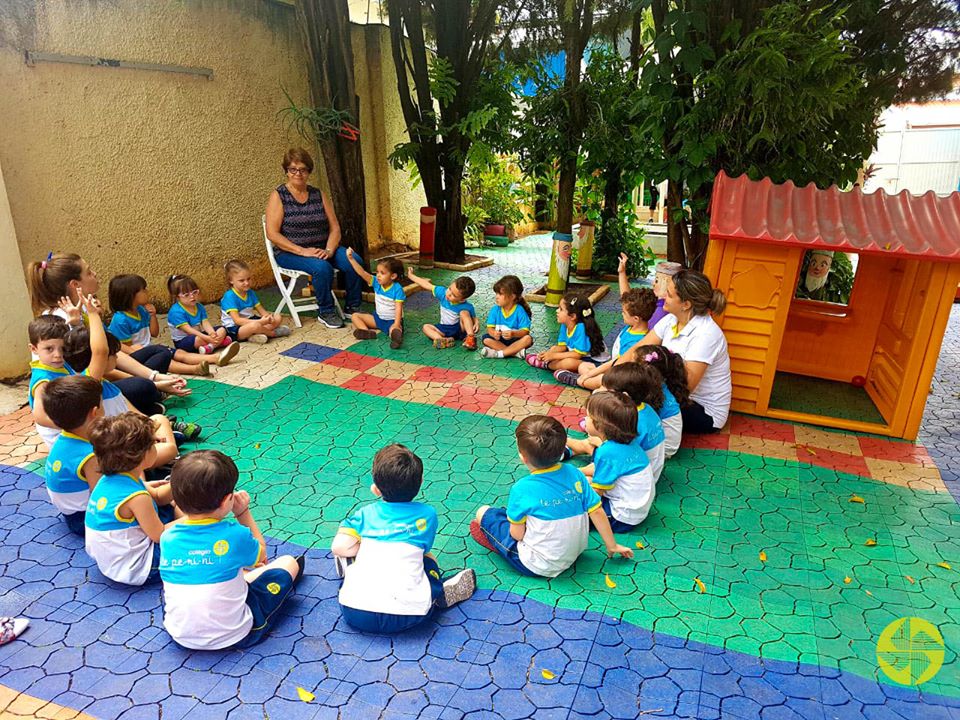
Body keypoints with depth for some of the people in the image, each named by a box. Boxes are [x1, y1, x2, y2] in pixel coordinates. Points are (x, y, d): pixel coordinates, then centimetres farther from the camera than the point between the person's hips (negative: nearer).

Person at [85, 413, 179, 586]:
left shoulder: (110, 478, -4)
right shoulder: (136, 497, -31)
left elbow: (156, 497, 5)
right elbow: (159, 535, -21)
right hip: (134, 570, -9)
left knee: (170, 507, 18)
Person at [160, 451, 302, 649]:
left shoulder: (167, 538, -11)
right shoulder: (234, 534, -22)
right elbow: (260, 554, 2)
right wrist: (244, 512, 2)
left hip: (180, 636, 4)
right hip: (233, 636, -4)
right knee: (288, 563, 13)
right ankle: (288, 574, 44)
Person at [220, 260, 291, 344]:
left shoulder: (250, 293, 6)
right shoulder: (229, 296, -18)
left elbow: (262, 310, 5)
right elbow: (237, 320, -26)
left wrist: (268, 317, -21)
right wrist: (260, 322, -34)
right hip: (234, 329, -8)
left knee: (278, 318, -3)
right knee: (255, 325, -39)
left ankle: (257, 335, -23)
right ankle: (273, 333, -8)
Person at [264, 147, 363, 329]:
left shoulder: (319, 195, 9)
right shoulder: (278, 196, -3)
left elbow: (334, 227, 5)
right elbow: (272, 234, -12)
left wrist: (329, 250, -15)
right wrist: (302, 251, -22)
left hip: (321, 249, 4)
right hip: (289, 252, -4)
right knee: (322, 267, -34)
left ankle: (353, 307, -5)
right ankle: (325, 313, -13)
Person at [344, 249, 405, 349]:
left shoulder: (397, 289, -19)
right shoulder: (376, 282, -6)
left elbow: (398, 308, -22)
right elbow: (362, 272, -17)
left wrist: (396, 324, -35)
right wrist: (351, 258, -30)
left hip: (392, 321, -7)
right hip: (378, 318, 7)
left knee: (395, 330, -39)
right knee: (355, 316, -4)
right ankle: (367, 332, -30)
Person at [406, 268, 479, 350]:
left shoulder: (467, 307, -21)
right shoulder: (442, 292, -10)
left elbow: (474, 319, -8)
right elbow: (427, 285, -1)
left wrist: (476, 323, -34)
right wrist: (411, 275, 7)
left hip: (460, 329, -5)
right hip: (444, 329, 5)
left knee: (464, 313, -31)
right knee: (426, 327, -15)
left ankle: (470, 338, -41)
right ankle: (442, 340, -40)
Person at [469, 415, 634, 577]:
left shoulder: (522, 489, -23)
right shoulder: (574, 474, -13)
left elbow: (517, 534, -15)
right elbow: (597, 512, -7)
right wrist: (612, 546, 5)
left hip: (537, 566, -5)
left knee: (484, 512, 5)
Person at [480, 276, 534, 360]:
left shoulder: (519, 310, -12)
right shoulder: (495, 309, -4)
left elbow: (525, 330, -19)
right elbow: (490, 328, -9)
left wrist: (513, 334, -39)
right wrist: (494, 333, -34)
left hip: (515, 340, -2)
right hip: (499, 340, 2)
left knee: (527, 339, -30)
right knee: (486, 339, -24)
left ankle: (498, 353, -31)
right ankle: (516, 352, -28)